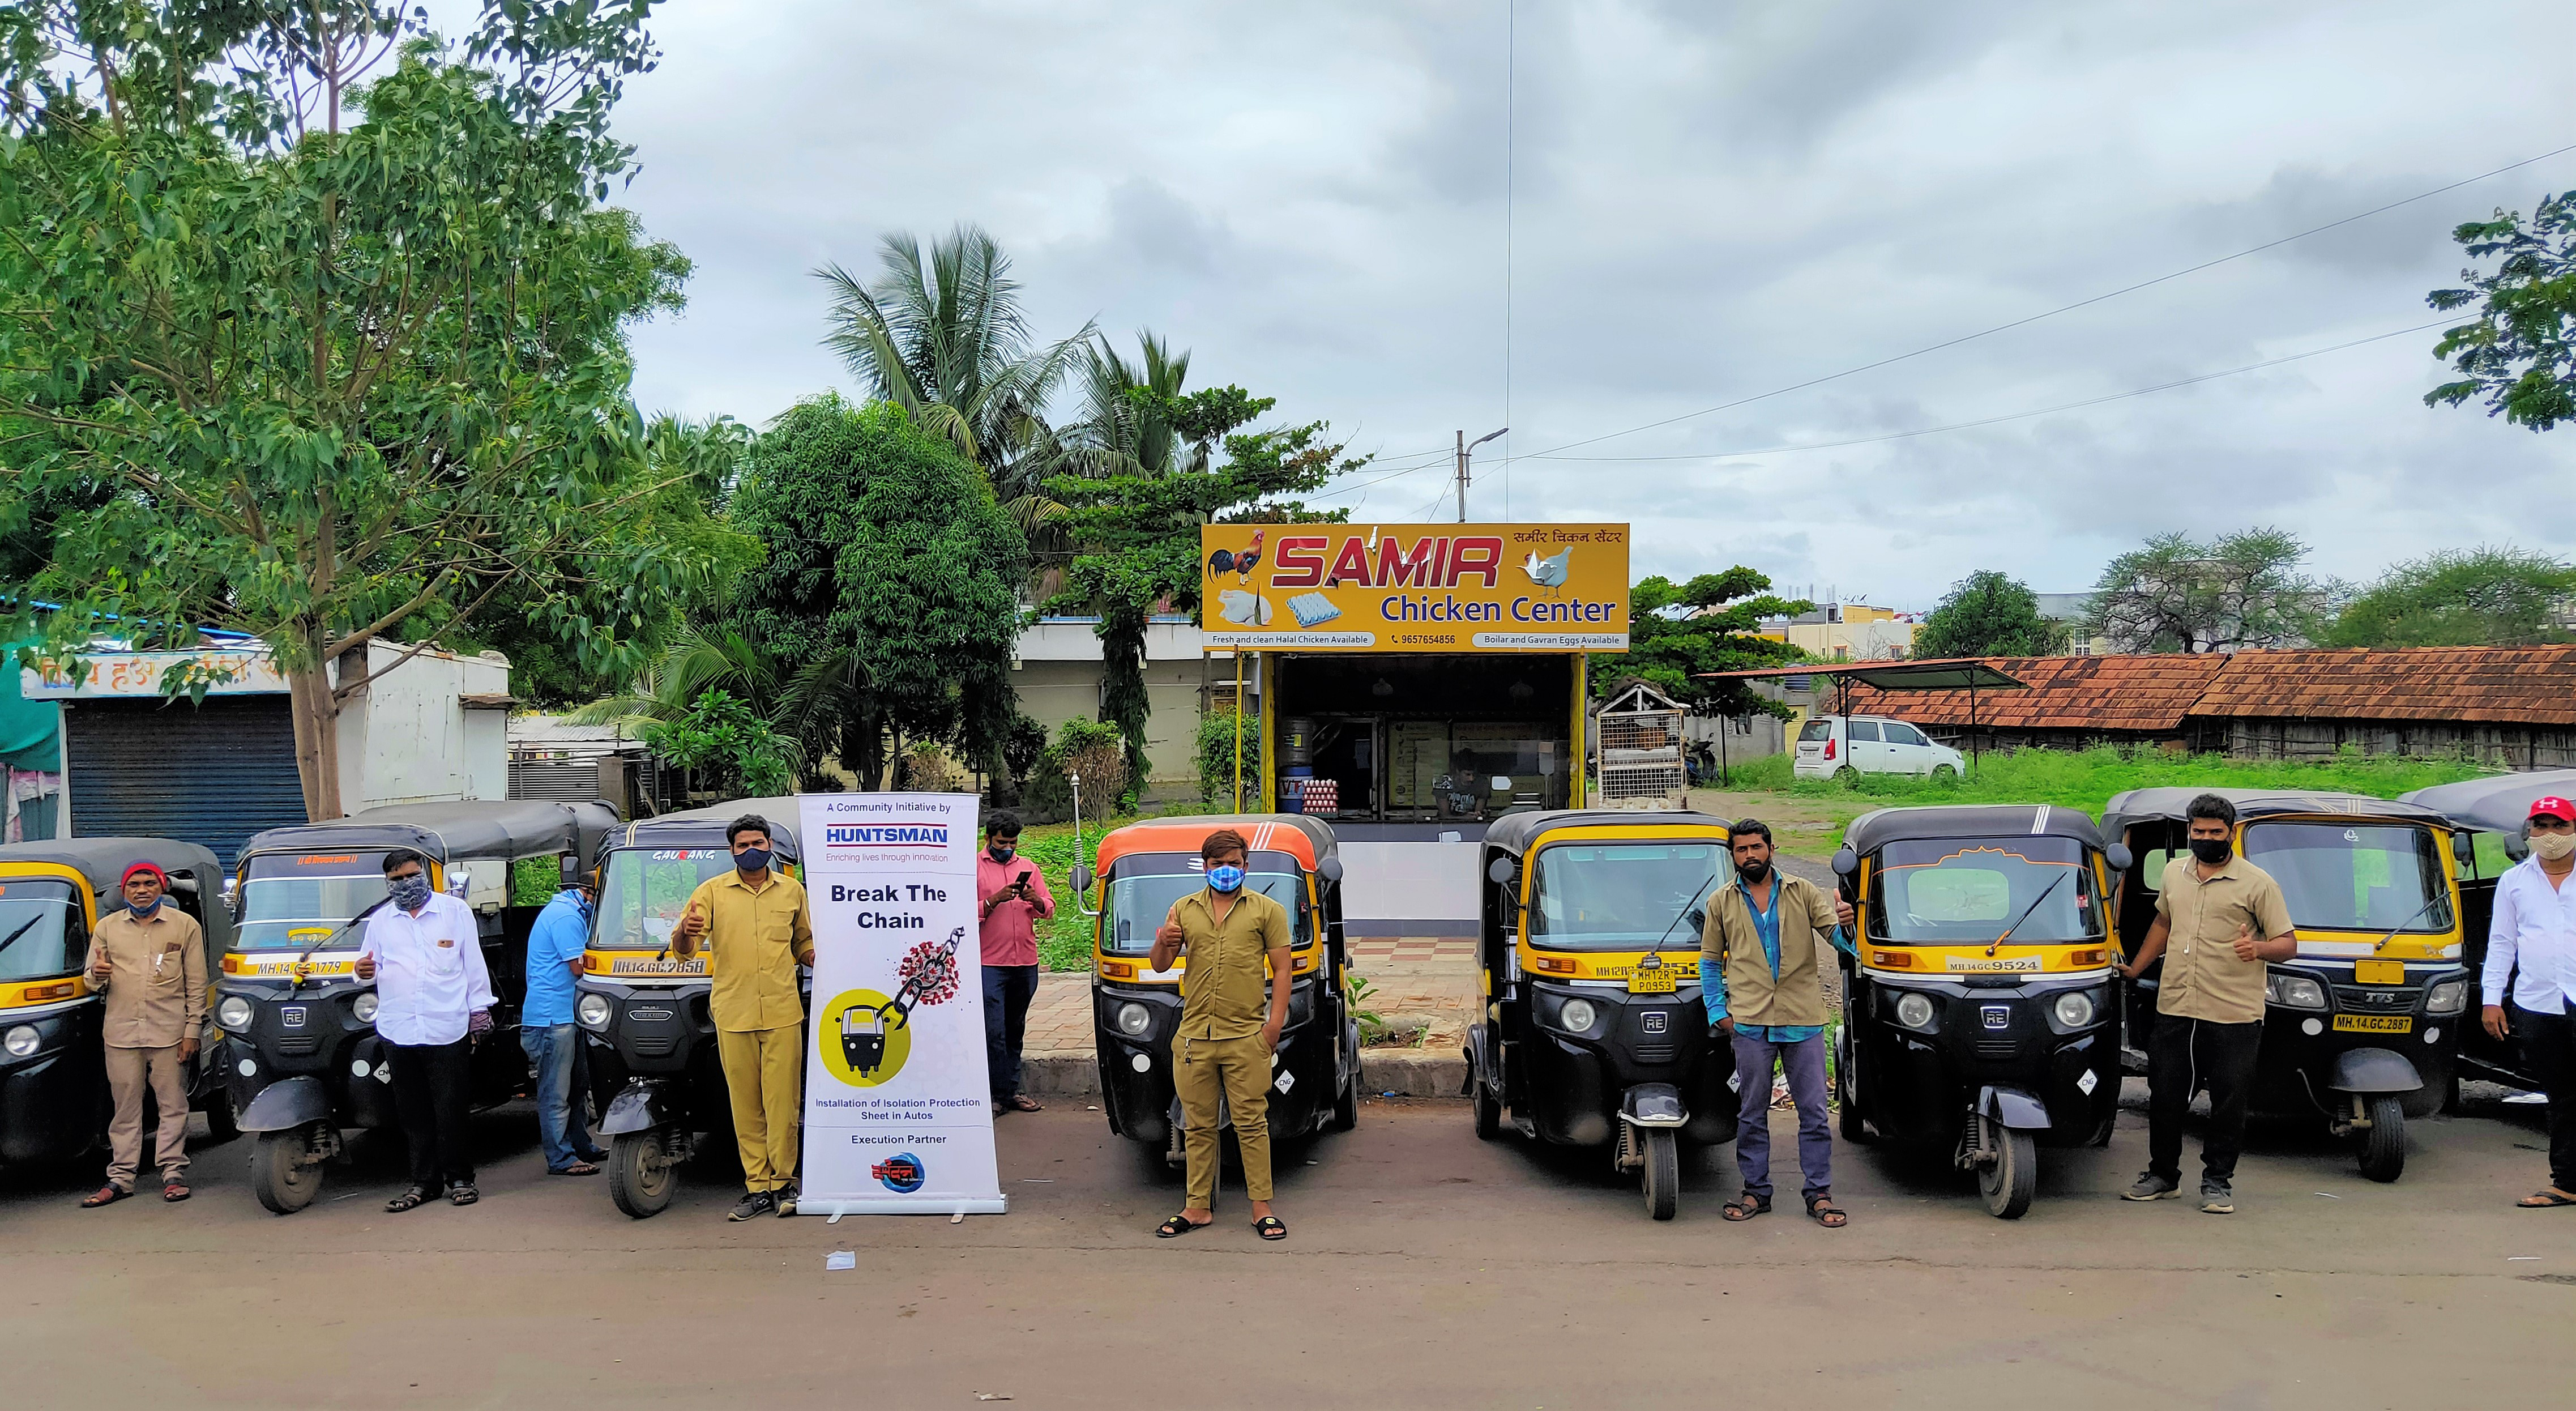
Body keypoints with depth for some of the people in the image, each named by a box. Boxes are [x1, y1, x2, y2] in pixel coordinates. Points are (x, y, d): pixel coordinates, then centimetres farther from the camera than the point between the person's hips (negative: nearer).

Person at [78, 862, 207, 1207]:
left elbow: (196, 984, 4)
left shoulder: (185, 925, 6)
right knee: (125, 1108, 5)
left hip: (169, 1032, -2)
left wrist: (192, 1030, -3)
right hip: (120, 1032, 2)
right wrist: (98, 975, -10)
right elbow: (92, 981, 16)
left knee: (173, 1105, 0)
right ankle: (120, 1178, 10)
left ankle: (174, 1173, 5)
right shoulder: (107, 927, 12)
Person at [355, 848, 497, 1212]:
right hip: (398, 1031, 3)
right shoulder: (380, 920, 14)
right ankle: (423, 1182, 15)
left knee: (451, 1110, -1)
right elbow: (370, 963, 18)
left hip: (448, 1030, -3)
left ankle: (459, 1178, 9)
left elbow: (474, 964, 8)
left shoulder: (456, 911, 8)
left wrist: (479, 1008, 4)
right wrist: (365, 970, -7)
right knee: (413, 1114, 6)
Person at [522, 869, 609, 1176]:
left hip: (566, 1015, 11)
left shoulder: (571, 911, 18)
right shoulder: (567, 916, -16)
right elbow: (580, 967, -20)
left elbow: (585, 964, 23)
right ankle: (561, 1159, -2)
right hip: (552, 1016, -11)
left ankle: (582, 1147, 27)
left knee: (578, 1084, 18)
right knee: (557, 1092, -5)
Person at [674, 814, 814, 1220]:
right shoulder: (711, 892, 8)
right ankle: (757, 1188, 8)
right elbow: (682, 950, 2)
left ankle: (782, 1183, 6)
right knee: (745, 1105, 2)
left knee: (782, 1102, -3)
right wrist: (685, 932, -21)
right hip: (733, 1015, 0)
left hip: (783, 1013, 1)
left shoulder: (792, 891, 14)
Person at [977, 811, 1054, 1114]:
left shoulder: (1029, 868, 15)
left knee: (1016, 1031, 11)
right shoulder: (974, 869, 1)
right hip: (989, 964, -5)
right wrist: (995, 900, -21)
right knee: (994, 1032, -9)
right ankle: (1002, 1095, -2)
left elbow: (1049, 909, 11)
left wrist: (1036, 900, -10)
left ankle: (1013, 1091, 16)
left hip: (1025, 963, 5)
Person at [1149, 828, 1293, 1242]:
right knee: (1198, 1126, 8)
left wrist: (1275, 1022, -8)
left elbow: (1282, 970, 3)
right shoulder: (1184, 910, 15)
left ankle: (1262, 1208, 5)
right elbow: (1161, 966, 15)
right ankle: (1198, 1208, 15)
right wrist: (1164, 944, -9)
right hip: (1193, 1036, 3)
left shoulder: (1266, 909, 7)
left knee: (1252, 1123, -1)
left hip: (1246, 1037, -3)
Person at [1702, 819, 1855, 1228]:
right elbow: (1709, 961, 13)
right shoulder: (1722, 903, 9)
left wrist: (1843, 923, -24)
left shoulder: (1804, 893, 7)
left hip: (1802, 1020, 0)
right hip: (1750, 1022, 0)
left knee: (1814, 1111, 1)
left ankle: (1818, 1194, 9)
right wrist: (1718, 1012, 2)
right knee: (1751, 1113, 6)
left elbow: (1838, 937, 0)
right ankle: (1756, 1191, 17)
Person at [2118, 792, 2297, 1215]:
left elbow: (2289, 944, -5)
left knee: (2228, 1105, 3)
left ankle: (2218, 1182, 17)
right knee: (2165, 1098, 10)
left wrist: (2259, 948, -25)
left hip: (2233, 1017, -4)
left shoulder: (2257, 883, -4)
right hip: (2174, 1010, 5)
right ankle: (2162, 1175, 25)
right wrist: (2135, 968, 26)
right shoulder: (2174, 873, 12)